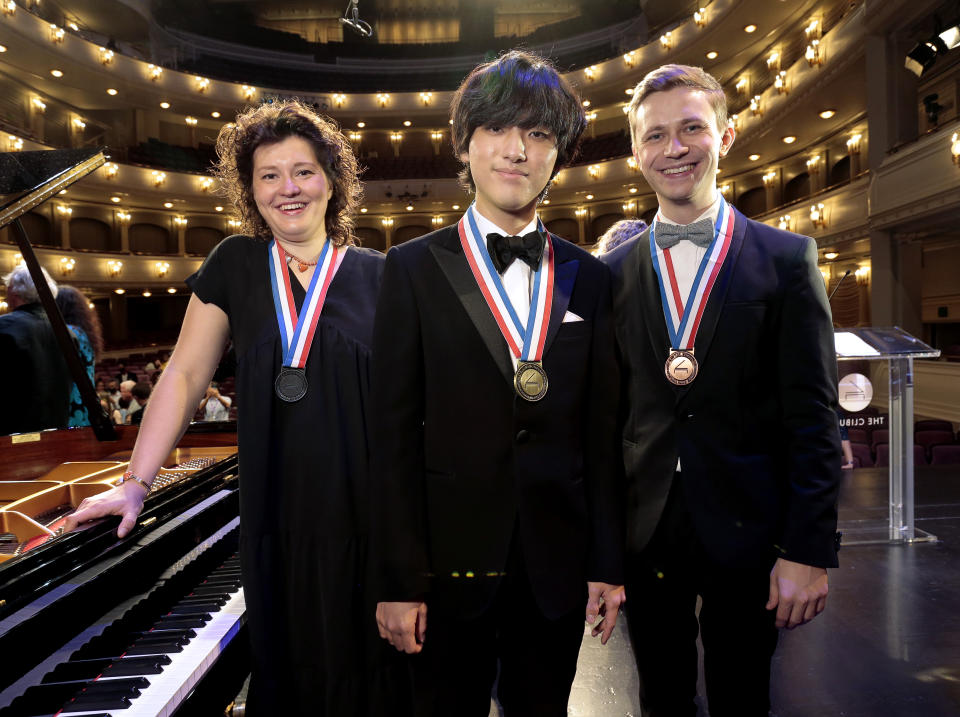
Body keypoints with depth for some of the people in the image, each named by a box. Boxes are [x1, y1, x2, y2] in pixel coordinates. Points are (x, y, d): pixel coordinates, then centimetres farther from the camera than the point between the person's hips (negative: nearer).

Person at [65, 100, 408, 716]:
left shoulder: (377, 276, 1)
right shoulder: (235, 265, 5)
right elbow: (185, 375, 4)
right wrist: (135, 484, -2)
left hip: (366, 516, -1)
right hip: (276, 520, 1)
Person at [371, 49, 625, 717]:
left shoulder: (588, 279, 4)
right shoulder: (414, 268, -4)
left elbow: (602, 432, 5)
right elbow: (395, 431, -7)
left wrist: (608, 563, 5)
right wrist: (400, 580, -8)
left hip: (557, 567, 3)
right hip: (451, 563, -2)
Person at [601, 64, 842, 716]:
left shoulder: (787, 259, -3)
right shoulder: (614, 272, 2)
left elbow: (814, 417, -6)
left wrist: (810, 550, -9)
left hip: (748, 534, -1)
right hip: (645, 533, 2)